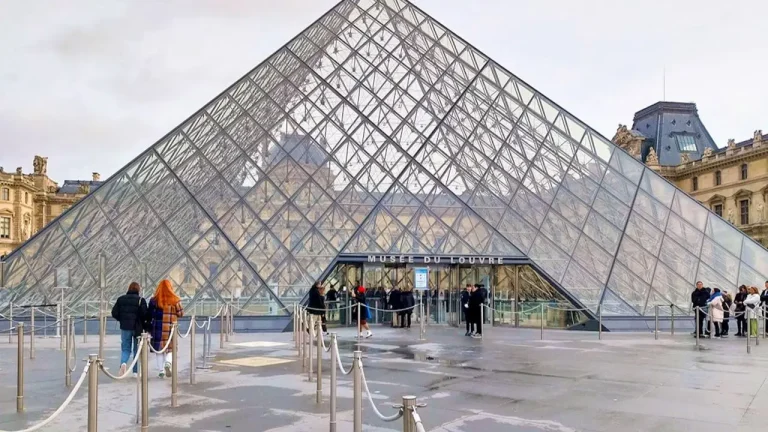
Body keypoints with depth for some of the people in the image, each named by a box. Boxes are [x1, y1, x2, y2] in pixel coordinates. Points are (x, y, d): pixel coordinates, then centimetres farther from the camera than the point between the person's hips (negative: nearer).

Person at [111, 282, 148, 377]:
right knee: (137, 349, 10)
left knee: (125, 348, 10)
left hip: (125, 327, 2)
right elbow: (144, 315, -14)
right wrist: (145, 326, 2)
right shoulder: (141, 300, -7)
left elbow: (114, 313, 0)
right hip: (137, 328, -2)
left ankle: (123, 363, -20)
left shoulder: (121, 299, 3)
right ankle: (135, 371, 13)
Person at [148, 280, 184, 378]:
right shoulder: (175, 300, -6)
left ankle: (161, 371, 10)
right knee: (171, 348, 12)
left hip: (157, 328, 0)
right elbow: (181, 314, -1)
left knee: (159, 349, 10)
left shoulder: (154, 300, -3)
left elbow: (150, 315, 0)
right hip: (171, 328, 0)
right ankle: (168, 363, -14)